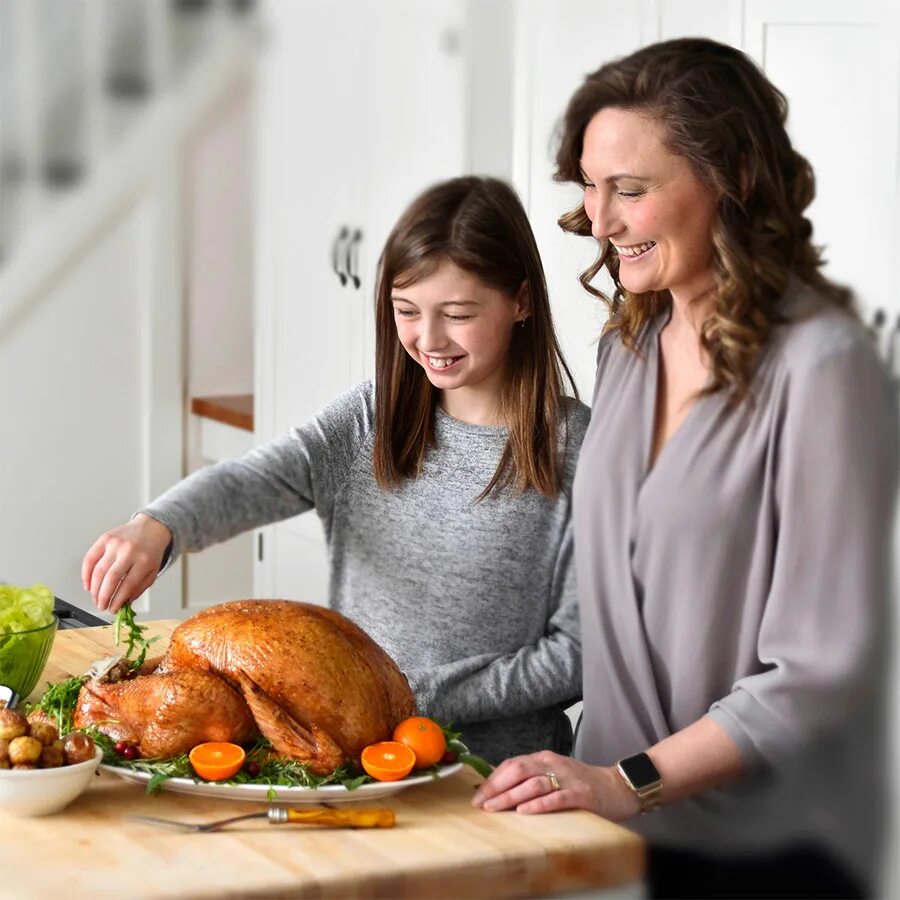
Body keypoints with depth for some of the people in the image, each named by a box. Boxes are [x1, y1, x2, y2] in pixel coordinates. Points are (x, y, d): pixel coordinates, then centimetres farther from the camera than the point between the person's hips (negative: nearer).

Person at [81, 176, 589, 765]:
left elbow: (576, 653, -6)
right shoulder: (372, 419, 8)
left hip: (497, 769, -5)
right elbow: (251, 483, -9)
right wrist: (156, 526, -30)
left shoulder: (576, 450, -6)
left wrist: (421, 698, -12)